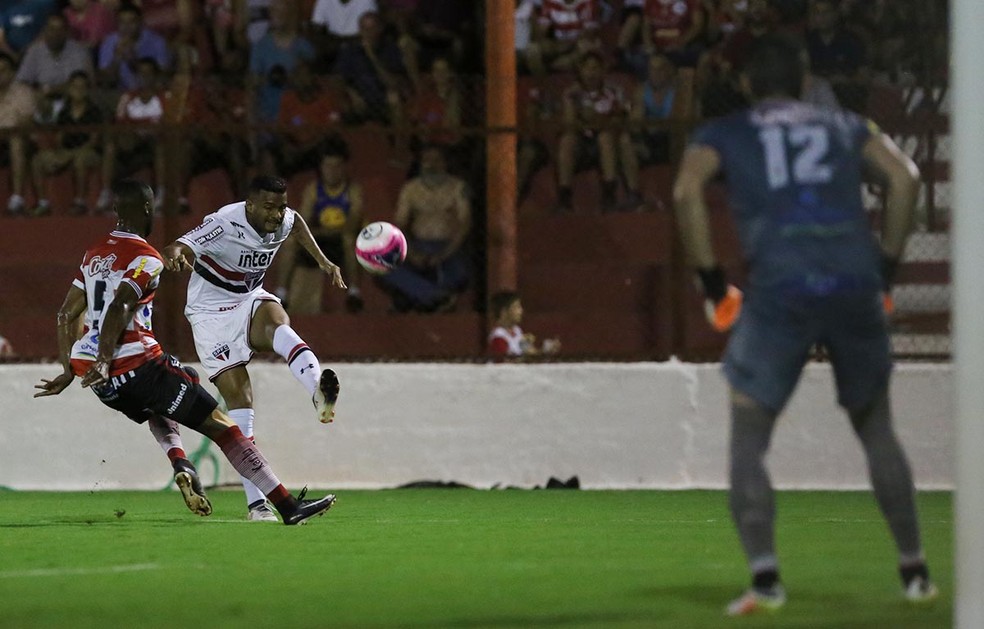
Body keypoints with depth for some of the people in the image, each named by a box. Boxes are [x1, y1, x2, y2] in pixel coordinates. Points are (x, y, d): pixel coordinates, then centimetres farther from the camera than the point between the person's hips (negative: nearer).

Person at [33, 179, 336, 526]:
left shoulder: (94, 254, 16)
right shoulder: (146, 259, -8)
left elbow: (66, 315, 18)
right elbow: (117, 308, -22)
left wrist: (69, 372, 24)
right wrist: (104, 364, -25)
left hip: (105, 381, 8)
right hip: (137, 363, -8)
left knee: (158, 411, 37)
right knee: (220, 425, -2)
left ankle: (180, 464, 6)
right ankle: (288, 506, -6)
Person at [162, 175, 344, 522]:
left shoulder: (283, 221, -6)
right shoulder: (225, 225, -24)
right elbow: (178, 248, -37)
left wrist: (323, 261, 18)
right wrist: (174, 256, -60)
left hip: (251, 299, 4)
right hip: (212, 311, -4)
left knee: (277, 321, -33)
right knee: (238, 396, -14)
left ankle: (320, 393, -61)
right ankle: (256, 503, -15)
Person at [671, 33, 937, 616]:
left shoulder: (725, 133, 18)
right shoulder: (845, 126, 24)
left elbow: (688, 190, -2)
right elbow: (905, 176, 7)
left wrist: (712, 283, 2)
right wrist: (887, 265, 13)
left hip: (780, 289, -2)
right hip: (855, 285, 2)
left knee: (748, 441, 5)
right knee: (877, 430, 20)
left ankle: (765, 577, -11)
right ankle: (915, 570, 20)